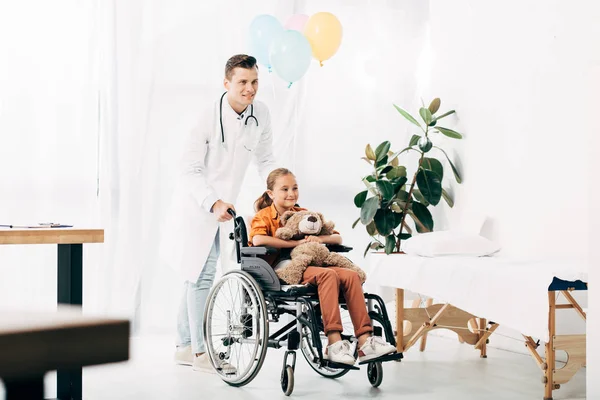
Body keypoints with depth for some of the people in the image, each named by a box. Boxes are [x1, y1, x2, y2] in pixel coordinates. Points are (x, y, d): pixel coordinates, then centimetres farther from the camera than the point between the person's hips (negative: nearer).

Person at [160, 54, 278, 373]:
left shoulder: (261, 114, -4)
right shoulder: (209, 117, -20)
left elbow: (265, 161, 8)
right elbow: (191, 170, -18)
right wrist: (214, 203, -30)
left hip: (220, 207, 7)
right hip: (195, 203, -6)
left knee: (197, 275, 14)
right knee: (202, 274, -10)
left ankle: (184, 347, 24)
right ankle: (200, 352, -3)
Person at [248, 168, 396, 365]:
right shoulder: (264, 216, 6)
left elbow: (338, 238, 19)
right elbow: (258, 240, -19)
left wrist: (320, 238, -5)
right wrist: (296, 243, -16)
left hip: (307, 266, 6)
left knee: (351, 275, -20)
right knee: (327, 274, -33)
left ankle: (364, 342, -26)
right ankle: (334, 344, -38)